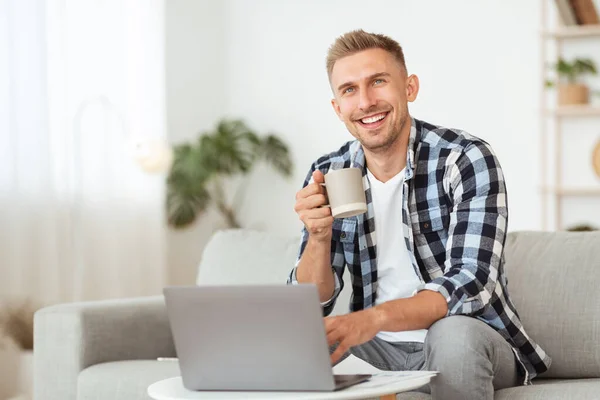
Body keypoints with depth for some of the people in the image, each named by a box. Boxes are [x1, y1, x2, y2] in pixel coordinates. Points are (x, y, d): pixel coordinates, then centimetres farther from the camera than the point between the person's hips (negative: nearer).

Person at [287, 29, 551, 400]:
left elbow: (472, 283, -25)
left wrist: (375, 317, -41)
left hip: (469, 342, -3)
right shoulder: (328, 175, 0)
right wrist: (319, 237, -22)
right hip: (379, 349, 3)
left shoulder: (467, 159, -14)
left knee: (452, 334, -36)